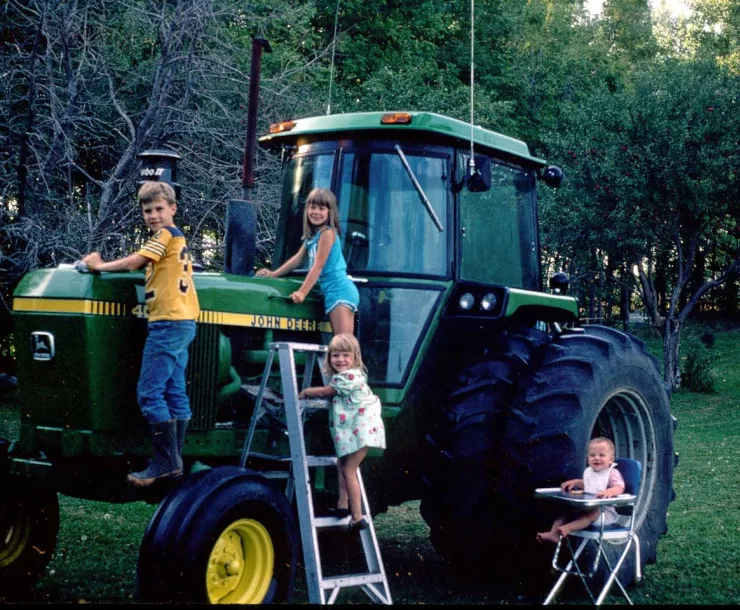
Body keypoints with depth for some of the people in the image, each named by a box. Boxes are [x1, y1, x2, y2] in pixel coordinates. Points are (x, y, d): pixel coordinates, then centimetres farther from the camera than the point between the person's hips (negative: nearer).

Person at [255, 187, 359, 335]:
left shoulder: (327, 233, -10)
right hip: (333, 292, 9)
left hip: (340, 290, -9)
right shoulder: (311, 235, 19)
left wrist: (302, 292, -17)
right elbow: (297, 258, 28)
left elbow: (318, 266, -14)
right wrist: (273, 274, 26)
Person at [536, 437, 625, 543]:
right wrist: (575, 482, 18)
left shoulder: (612, 473, -9)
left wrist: (610, 491, -51)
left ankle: (568, 528, -55)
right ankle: (554, 533, -20)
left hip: (604, 511, -8)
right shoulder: (588, 471, 15)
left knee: (592, 512, -39)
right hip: (585, 507, 8)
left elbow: (619, 488, -29)